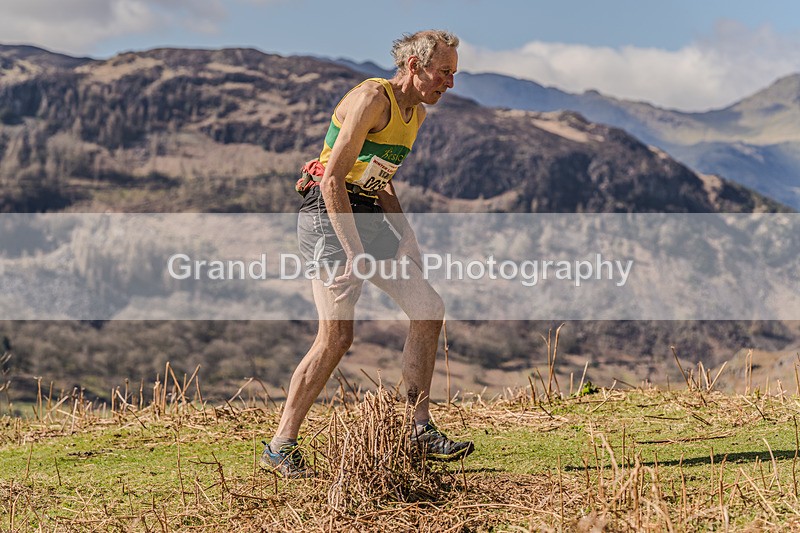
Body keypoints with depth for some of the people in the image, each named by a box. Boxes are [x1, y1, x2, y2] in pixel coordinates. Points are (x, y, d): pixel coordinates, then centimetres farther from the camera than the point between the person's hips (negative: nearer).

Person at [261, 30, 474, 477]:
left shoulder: (416, 113, 14)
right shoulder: (373, 98, -15)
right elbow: (332, 179, -21)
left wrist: (406, 237, 9)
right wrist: (357, 253, -24)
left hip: (369, 215, 9)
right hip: (329, 214, -9)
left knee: (429, 308, 5)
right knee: (337, 335, -15)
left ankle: (420, 429, 13)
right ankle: (281, 446, -7)